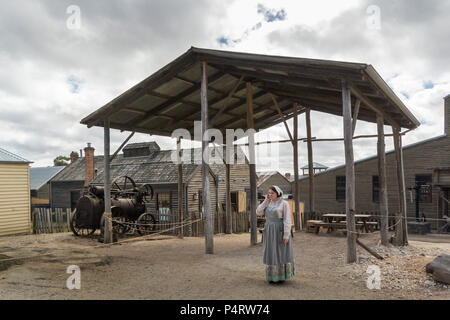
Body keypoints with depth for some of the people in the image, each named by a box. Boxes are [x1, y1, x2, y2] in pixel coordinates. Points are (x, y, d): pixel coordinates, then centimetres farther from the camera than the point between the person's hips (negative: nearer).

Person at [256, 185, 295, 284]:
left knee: (281, 253, 1)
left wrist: (286, 235, -17)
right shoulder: (268, 203, 8)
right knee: (271, 253, 8)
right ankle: (273, 276, 18)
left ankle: (282, 276, 14)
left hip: (280, 231, -5)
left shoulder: (284, 203, -9)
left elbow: (287, 220, -12)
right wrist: (266, 201, -6)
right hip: (270, 232, 5)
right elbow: (258, 212, -2)